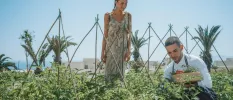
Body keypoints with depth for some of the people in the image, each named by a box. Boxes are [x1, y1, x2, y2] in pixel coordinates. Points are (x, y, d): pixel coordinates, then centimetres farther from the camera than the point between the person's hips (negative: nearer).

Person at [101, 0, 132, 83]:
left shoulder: (128, 16, 3)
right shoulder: (108, 16, -3)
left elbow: (129, 35, 2)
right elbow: (105, 35, -2)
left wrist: (129, 51, -8)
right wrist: (103, 52, -5)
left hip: (122, 49, 2)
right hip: (110, 49, -2)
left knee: (120, 74, 2)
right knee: (110, 74, -3)